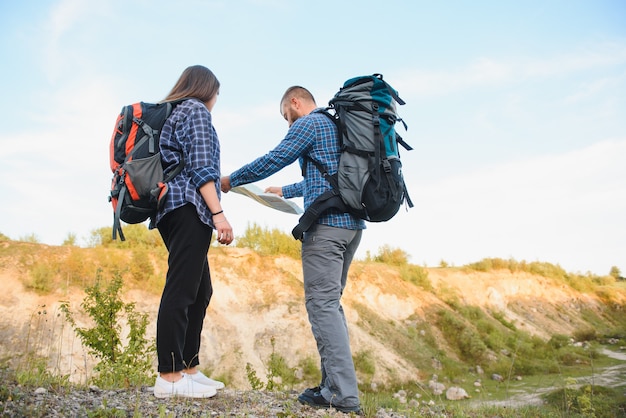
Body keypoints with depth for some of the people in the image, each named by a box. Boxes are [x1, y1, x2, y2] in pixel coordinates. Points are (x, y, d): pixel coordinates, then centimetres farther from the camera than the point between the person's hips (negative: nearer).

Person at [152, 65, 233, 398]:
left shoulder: (168, 113, 27)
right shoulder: (196, 110, 0)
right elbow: (200, 167, -12)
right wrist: (218, 213, -18)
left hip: (169, 209, 10)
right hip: (189, 207, -10)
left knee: (200, 290, 11)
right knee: (181, 289, -10)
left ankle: (188, 368, 14)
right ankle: (169, 377, -8)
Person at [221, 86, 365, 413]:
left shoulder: (309, 123, -1)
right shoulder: (337, 125, 26)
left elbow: (274, 160, -5)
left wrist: (231, 180, 7)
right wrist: (284, 191, 44)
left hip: (326, 224, -9)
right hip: (352, 224, 9)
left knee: (322, 304, -10)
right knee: (331, 303, 11)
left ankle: (344, 396, -12)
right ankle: (334, 385, 11)